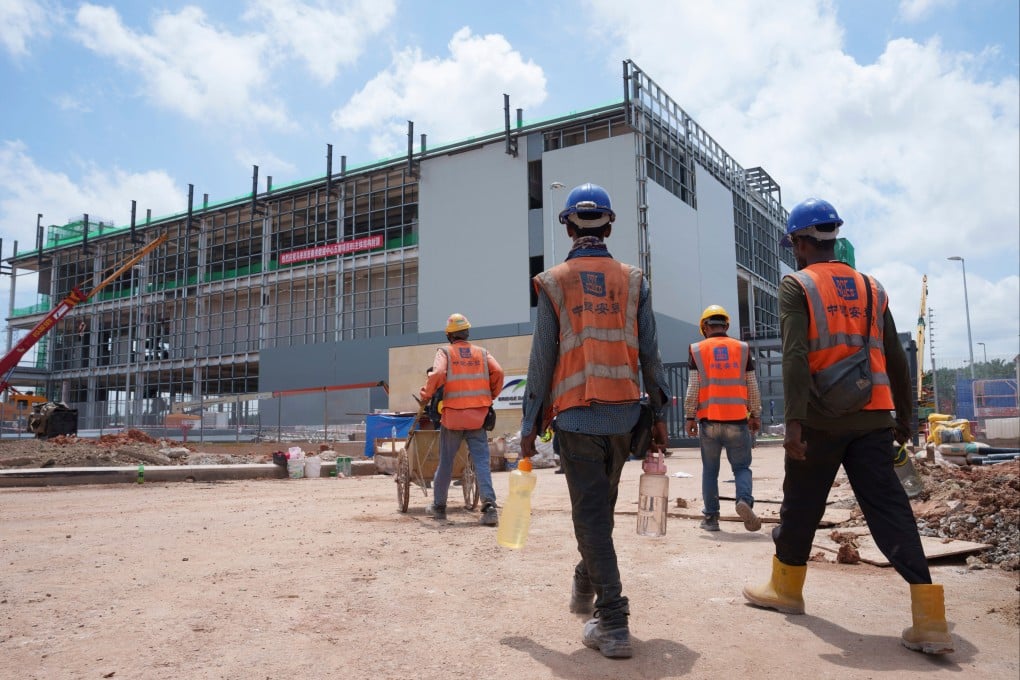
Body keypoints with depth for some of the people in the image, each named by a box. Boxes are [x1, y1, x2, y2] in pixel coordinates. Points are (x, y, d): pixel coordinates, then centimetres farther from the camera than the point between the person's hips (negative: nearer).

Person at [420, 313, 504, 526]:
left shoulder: (445, 352, 1)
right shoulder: (481, 353, 9)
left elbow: (437, 374, -15)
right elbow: (497, 372, -3)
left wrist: (426, 396, -1)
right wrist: (491, 396, 12)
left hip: (452, 415, -1)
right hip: (478, 416, 1)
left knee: (445, 462, 12)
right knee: (482, 461, 0)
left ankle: (439, 506, 24)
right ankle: (489, 506, -15)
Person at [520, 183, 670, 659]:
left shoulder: (553, 283, -1)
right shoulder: (633, 281, 5)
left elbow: (542, 360, -4)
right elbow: (649, 354, 3)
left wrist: (529, 425, 2)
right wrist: (660, 415, 10)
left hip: (576, 415, -3)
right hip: (624, 414, 3)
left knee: (591, 513, 2)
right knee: (603, 505, 20)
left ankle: (613, 623, -1)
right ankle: (585, 585, 39)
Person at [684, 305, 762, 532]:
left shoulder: (697, 350, 2)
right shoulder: (742, 348, 5)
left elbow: (693, 387, -1)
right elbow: (752, 387, 7)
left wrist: (690, 416, 6)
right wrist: (755, 415, 16)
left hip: (709, 420, 0)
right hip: (737, 419, 0)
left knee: (710, 469, 11)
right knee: (741, 466, 10)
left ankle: (711, 517, 12)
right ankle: (744, 499, -16)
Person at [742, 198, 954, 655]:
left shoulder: (796, 284, -2)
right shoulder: (870, 287, 15)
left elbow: (795, 355, -15)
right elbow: (896, 359, 15)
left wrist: (795, 420, -20)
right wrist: (903, 417, 23)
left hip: (822, 418, -4)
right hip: (872, 418, 4)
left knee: (801, 506, 11)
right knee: (889, 509, 2)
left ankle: (785, 588, 27)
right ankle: (930, 619, -5)